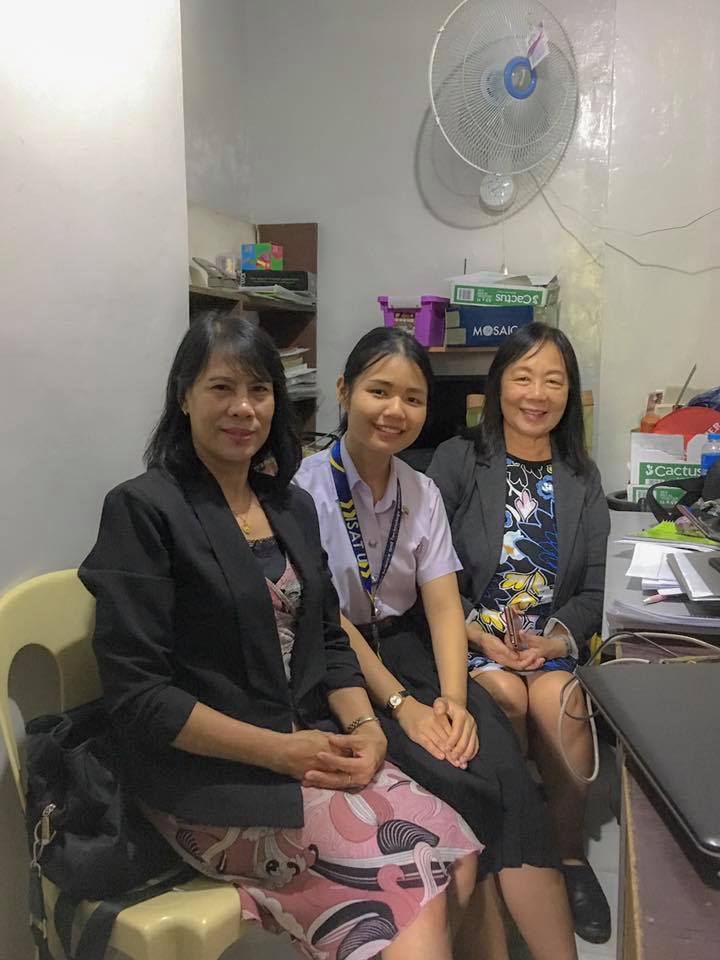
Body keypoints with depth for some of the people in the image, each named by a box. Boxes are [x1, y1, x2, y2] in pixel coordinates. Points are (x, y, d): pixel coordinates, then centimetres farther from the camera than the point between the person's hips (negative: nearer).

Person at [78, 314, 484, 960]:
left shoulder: (292, 506, 11)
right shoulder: (143, 509, -10)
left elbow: (328, 641, 12)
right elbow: (136, 691, -14)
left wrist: (365, 727, -6)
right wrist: (280, 749, -17)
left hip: (313, 746, 6)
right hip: (206, 775, -6)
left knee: (455, 862, -13)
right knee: (410, 884, -18)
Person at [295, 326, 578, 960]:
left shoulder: (423, 493, 7)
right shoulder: (306, 488, -11)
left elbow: (444, 607, 0)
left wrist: (453, 699, -15)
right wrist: (402, 704, -17)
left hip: (410, 647, 5)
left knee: (505, 770, -20)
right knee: (457, 783, -23)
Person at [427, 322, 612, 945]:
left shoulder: (582, 478, 11)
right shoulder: (458, 460, 0)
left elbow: (595, 588, 6)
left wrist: (556, 641, -12)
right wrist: (479, 635, -16)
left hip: (554, 643, 2)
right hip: (472, 638, -1)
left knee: (557, 702, -28)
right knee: (508, 696, -30)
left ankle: (570, 853, -3)